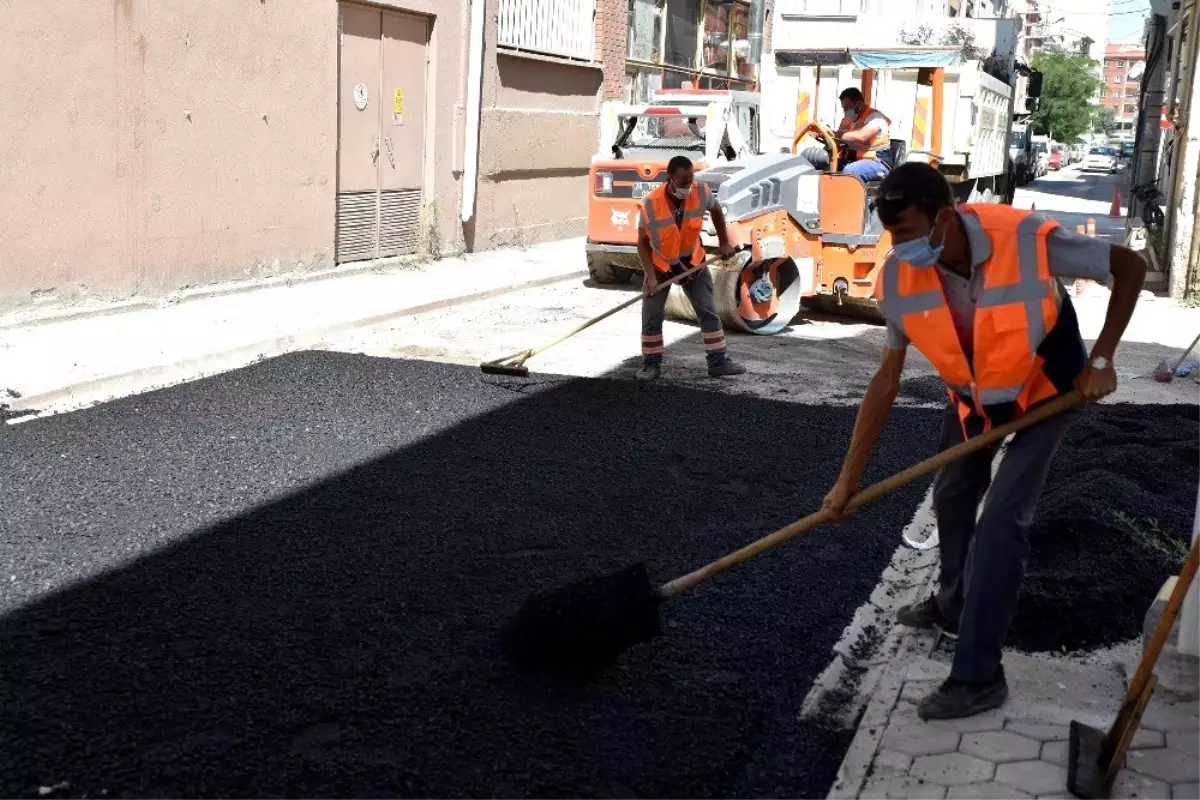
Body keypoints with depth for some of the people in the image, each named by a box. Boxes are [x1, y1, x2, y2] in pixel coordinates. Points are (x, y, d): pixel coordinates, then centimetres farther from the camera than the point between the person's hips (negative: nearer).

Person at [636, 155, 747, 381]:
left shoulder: (701, 193, -20)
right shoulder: (650, 204, -27)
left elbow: (716, 211, 5)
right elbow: (643, 243, -17)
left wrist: (724, 243, 4)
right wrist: (650, 276, -23)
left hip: (693, 262, 2)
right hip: (659, 264, -2)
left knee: (709, 311, 2)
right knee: (651, 316, -1)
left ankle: (718, 361, 9)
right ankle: (651, 364, 11)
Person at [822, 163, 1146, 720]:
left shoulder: (1029, 241, -37)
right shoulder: (901, 277, -23)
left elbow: (1130, 268, -19)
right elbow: (886, 380, -13)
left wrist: (1100, 362, -22)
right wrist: (849, 477, -13)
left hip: (1044, 389, -5)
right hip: (973, 392, 5)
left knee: (1001, 519, -14)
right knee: (951, 497, 16)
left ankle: (979, 676, -6)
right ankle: (953, 606, 43)